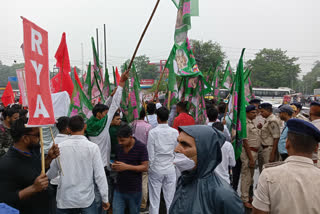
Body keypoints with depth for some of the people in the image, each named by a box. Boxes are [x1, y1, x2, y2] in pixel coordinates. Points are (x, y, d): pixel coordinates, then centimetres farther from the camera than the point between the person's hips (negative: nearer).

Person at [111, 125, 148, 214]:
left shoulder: (141, 147, -12)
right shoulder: (119, 146, 3)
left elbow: (145, 167, -13)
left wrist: (127, 167, -23)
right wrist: (114, 166, -7)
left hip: (134, 190, -4)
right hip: (119, 189, 4)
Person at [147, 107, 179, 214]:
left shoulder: (153, 132, -12)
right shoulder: (175, 132, -5)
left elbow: (150, 153, -9)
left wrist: (150, 167, 4)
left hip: (156, 170, -2)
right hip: (170, 169, 2)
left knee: (154, 199, 9)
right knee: (170, 198, 11)